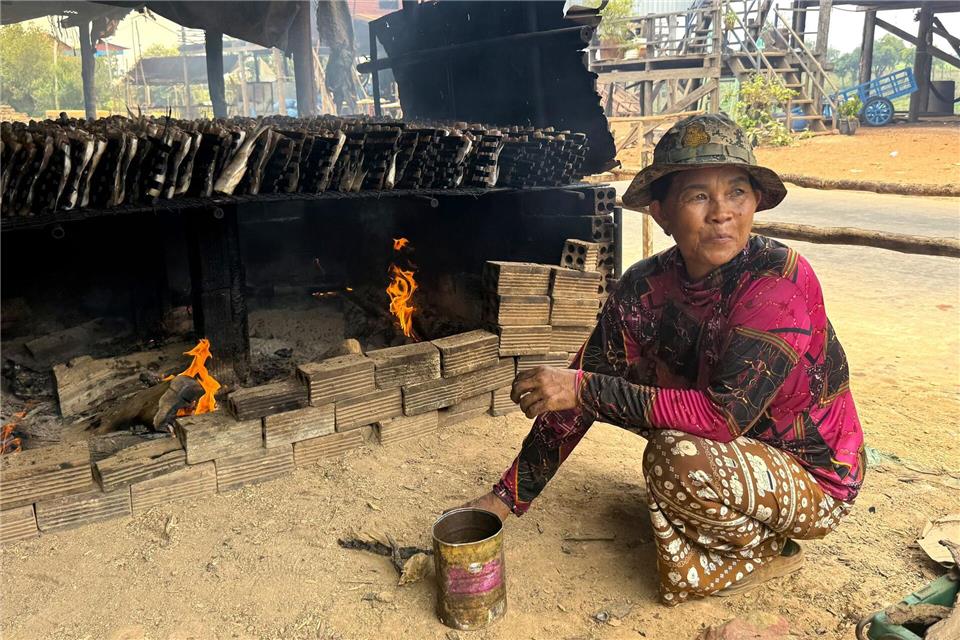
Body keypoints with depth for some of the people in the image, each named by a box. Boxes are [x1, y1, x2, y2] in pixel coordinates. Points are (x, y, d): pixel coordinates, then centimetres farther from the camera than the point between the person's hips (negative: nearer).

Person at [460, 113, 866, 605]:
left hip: (814, 482, -6)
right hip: (739, 450, 6)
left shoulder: (781, 280, -28)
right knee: (636, 375, -5)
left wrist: (585, 389, -35)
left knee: (679, 456, -31)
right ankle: (693, 542, 9)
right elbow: (578, 395, -9)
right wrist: (507, 496, -11)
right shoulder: (646, 288, -12)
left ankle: (762, 551, 2)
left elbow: (727, 413, -36)